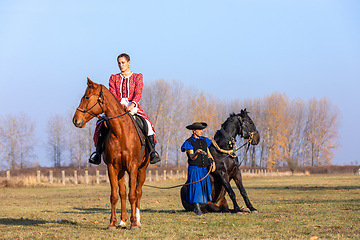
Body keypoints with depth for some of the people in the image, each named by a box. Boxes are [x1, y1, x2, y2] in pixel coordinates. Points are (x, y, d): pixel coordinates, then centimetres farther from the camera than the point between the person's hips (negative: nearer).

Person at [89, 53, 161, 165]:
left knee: (146, 123, -29)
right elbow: (112, 95, 4)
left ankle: (152, 151, -25)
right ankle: (98, 152, -24)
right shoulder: (114, 78, 15)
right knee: (103, 124, -26)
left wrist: (132, 105, -23)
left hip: (133, 107, -1)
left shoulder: (137, 77, 10)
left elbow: (138, 94, -3)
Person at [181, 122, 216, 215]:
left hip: (204, 169, 5)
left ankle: (197, 206, 20)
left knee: (205, 186, 5)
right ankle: (197, 208, -2)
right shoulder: (189, 142, -8)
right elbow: (192, 157, -15)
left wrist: (212, 162, 1)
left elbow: (208, 153, 16)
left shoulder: (204, 140, 9)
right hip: (194, 169, -5)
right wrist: (196, 153, -37)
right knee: (196, 187, -8)